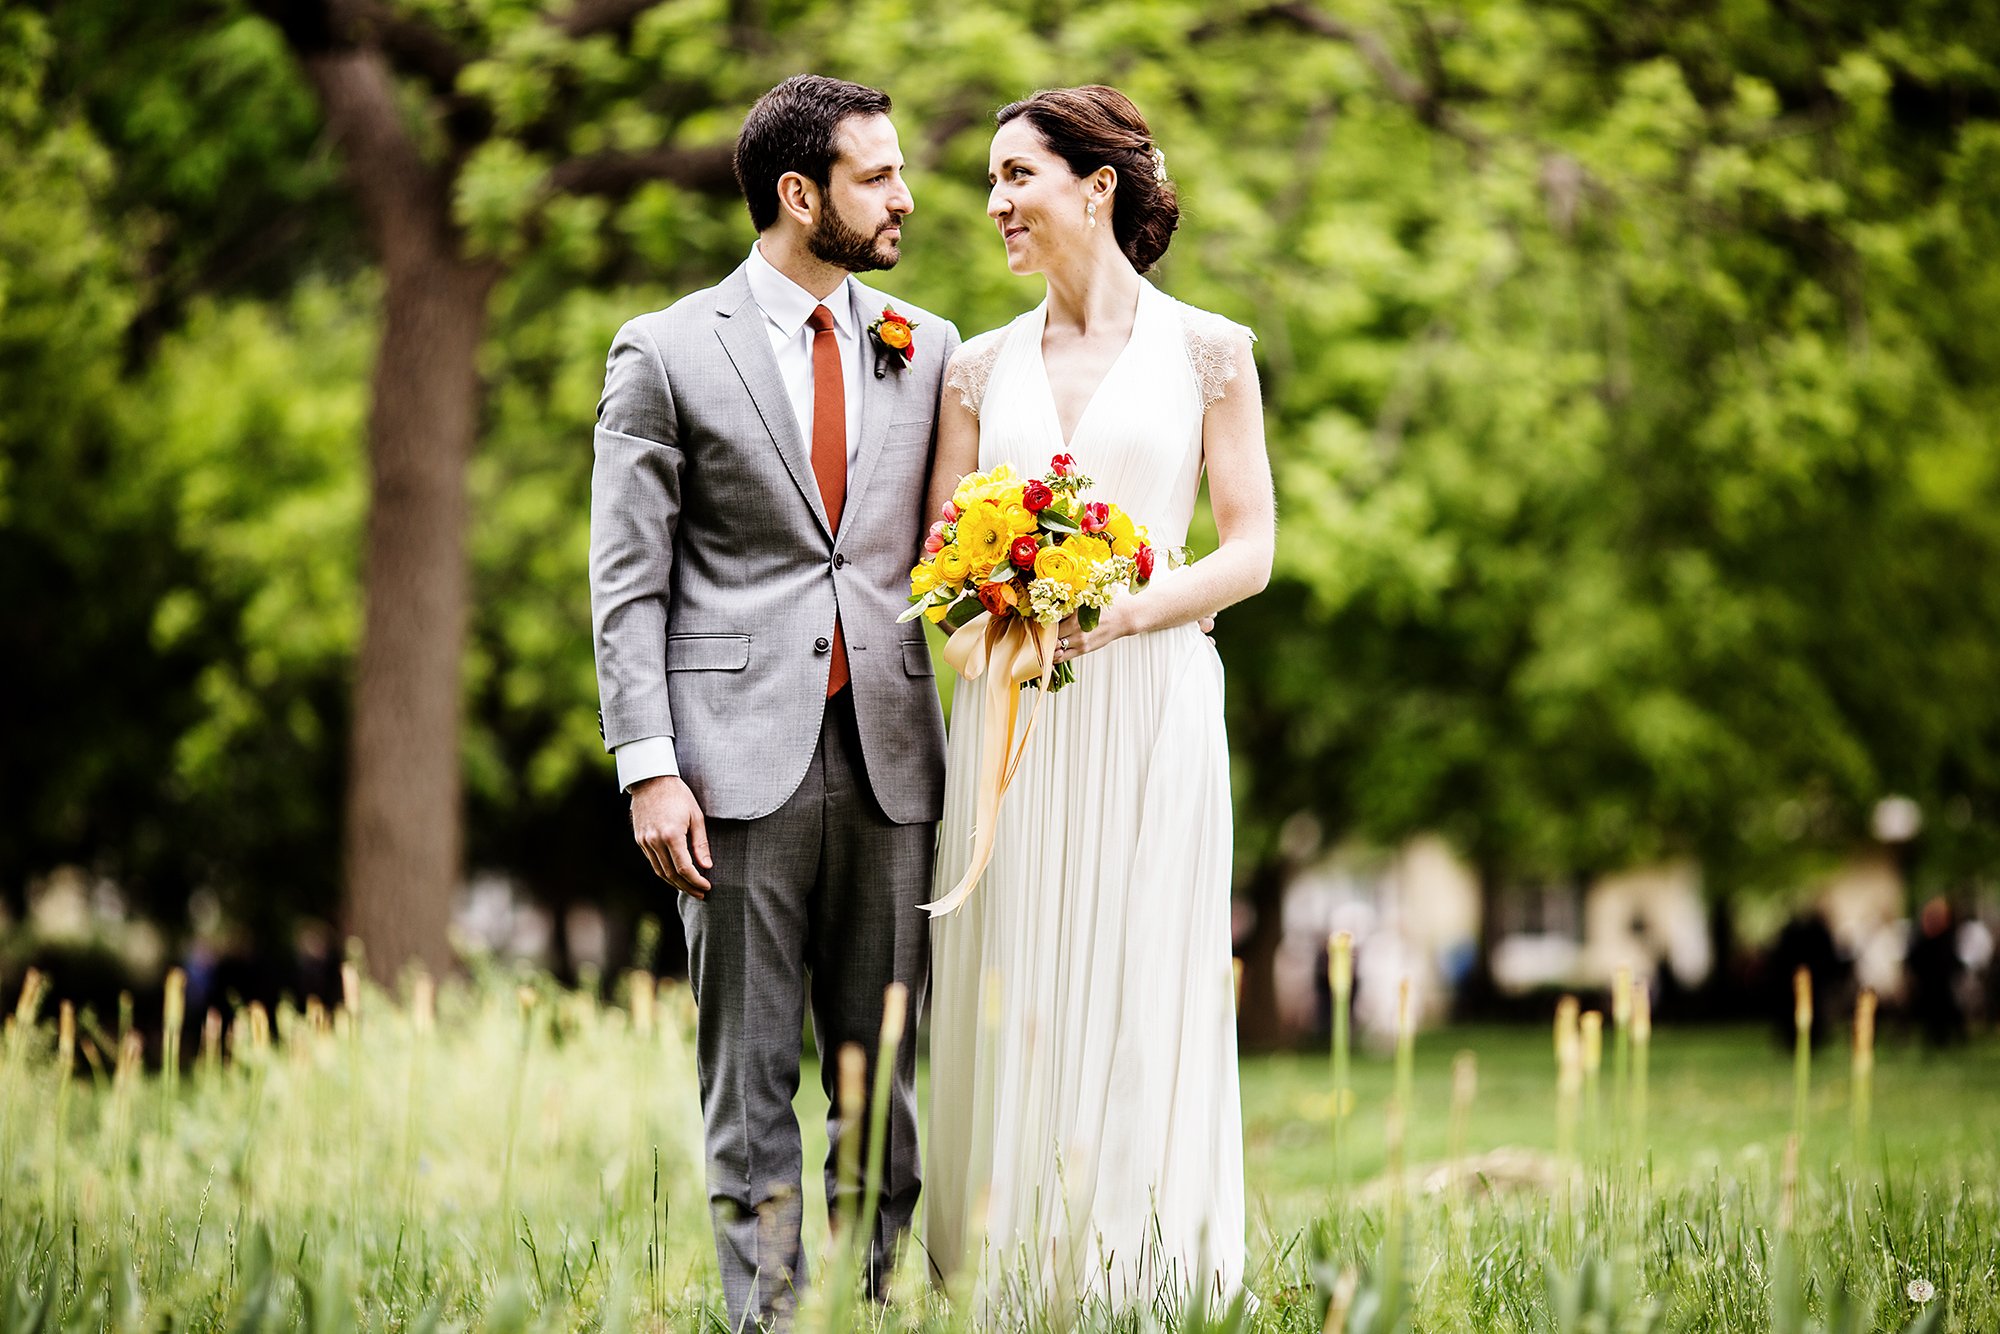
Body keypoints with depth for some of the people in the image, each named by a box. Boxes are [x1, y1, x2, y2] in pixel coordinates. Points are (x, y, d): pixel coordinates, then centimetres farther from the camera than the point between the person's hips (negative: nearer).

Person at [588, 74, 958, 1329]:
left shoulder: (928, 351, 11)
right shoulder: (665, 353, 1)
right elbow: (628, 581, -1)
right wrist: (649, 768, -9)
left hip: (890, 755, 3)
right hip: (743, 756, -3)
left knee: (887, 1073, 6)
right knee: (751, 1075, 1)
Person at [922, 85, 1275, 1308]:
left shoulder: (1207, 352, 3)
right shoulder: (982, 367, 12)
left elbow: (1251, 552, 0)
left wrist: (1118, 612, -16)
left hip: (1150, 703, -3)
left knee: (1142, 989, -3)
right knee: (1012, 992, 1)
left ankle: (1142, 1278, 4)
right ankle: (1013, 1283, 6)